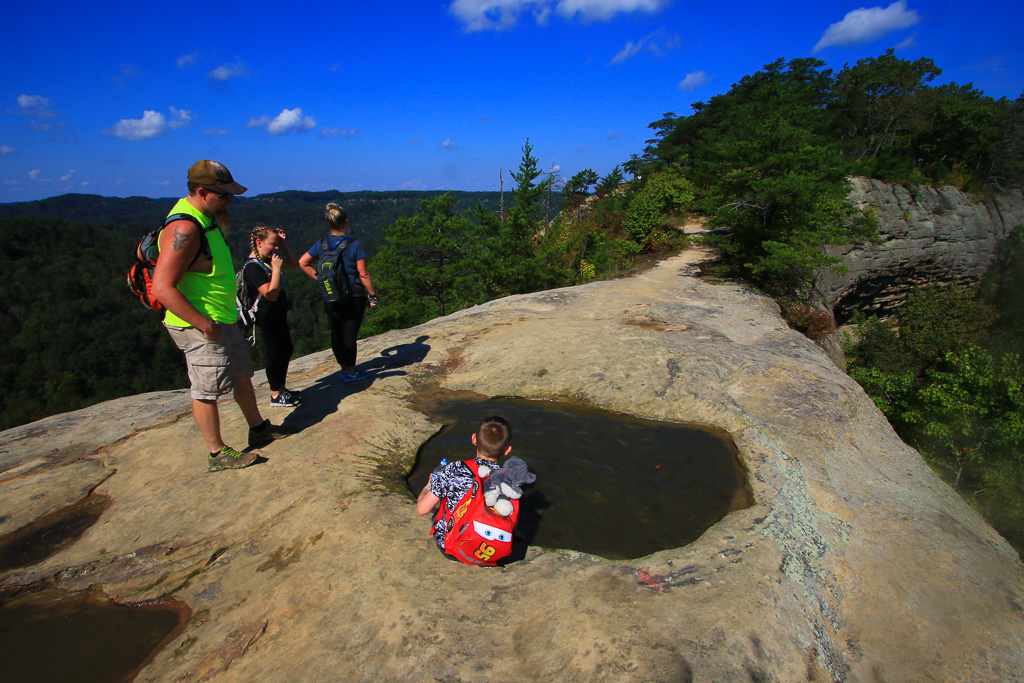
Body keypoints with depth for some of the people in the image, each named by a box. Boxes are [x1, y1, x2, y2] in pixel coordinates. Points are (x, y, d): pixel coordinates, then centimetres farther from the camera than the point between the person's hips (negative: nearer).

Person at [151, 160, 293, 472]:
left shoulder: (205, 215, 6)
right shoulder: (185, 229, -24)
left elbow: (225, 226, 33)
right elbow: (162, 288, -28)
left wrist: (221, 212, 10)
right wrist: (204, 324, -25)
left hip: (222, 319, 10)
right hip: (199, 326, -10)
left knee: (242, 374, 21)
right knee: (208, 390, 2)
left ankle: (258, 429, 37)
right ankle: (218, 453, 17)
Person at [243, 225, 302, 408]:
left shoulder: (267, 260, 8)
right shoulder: (253, 266, -20)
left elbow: (294, 264, 20)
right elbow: (271, 294, -29)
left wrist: (284, 244, 9)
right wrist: (276, 268, -26)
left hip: (279, 315, 10)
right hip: (268, 317, -10)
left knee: (286, 350, 17)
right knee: (276, 353, -1)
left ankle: (281, 388, 31)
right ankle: (276, 396, 12)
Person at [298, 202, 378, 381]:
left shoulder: (321, 244, 1)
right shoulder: (354, 245, -12)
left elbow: (302, 262, 7)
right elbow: (363, 274, -11)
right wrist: (372, 295, -2)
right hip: (354, 296, -4)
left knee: (336, 333, 15)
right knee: (349, 334, 3)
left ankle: (344, 367, 29)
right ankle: (350, 372, 13)